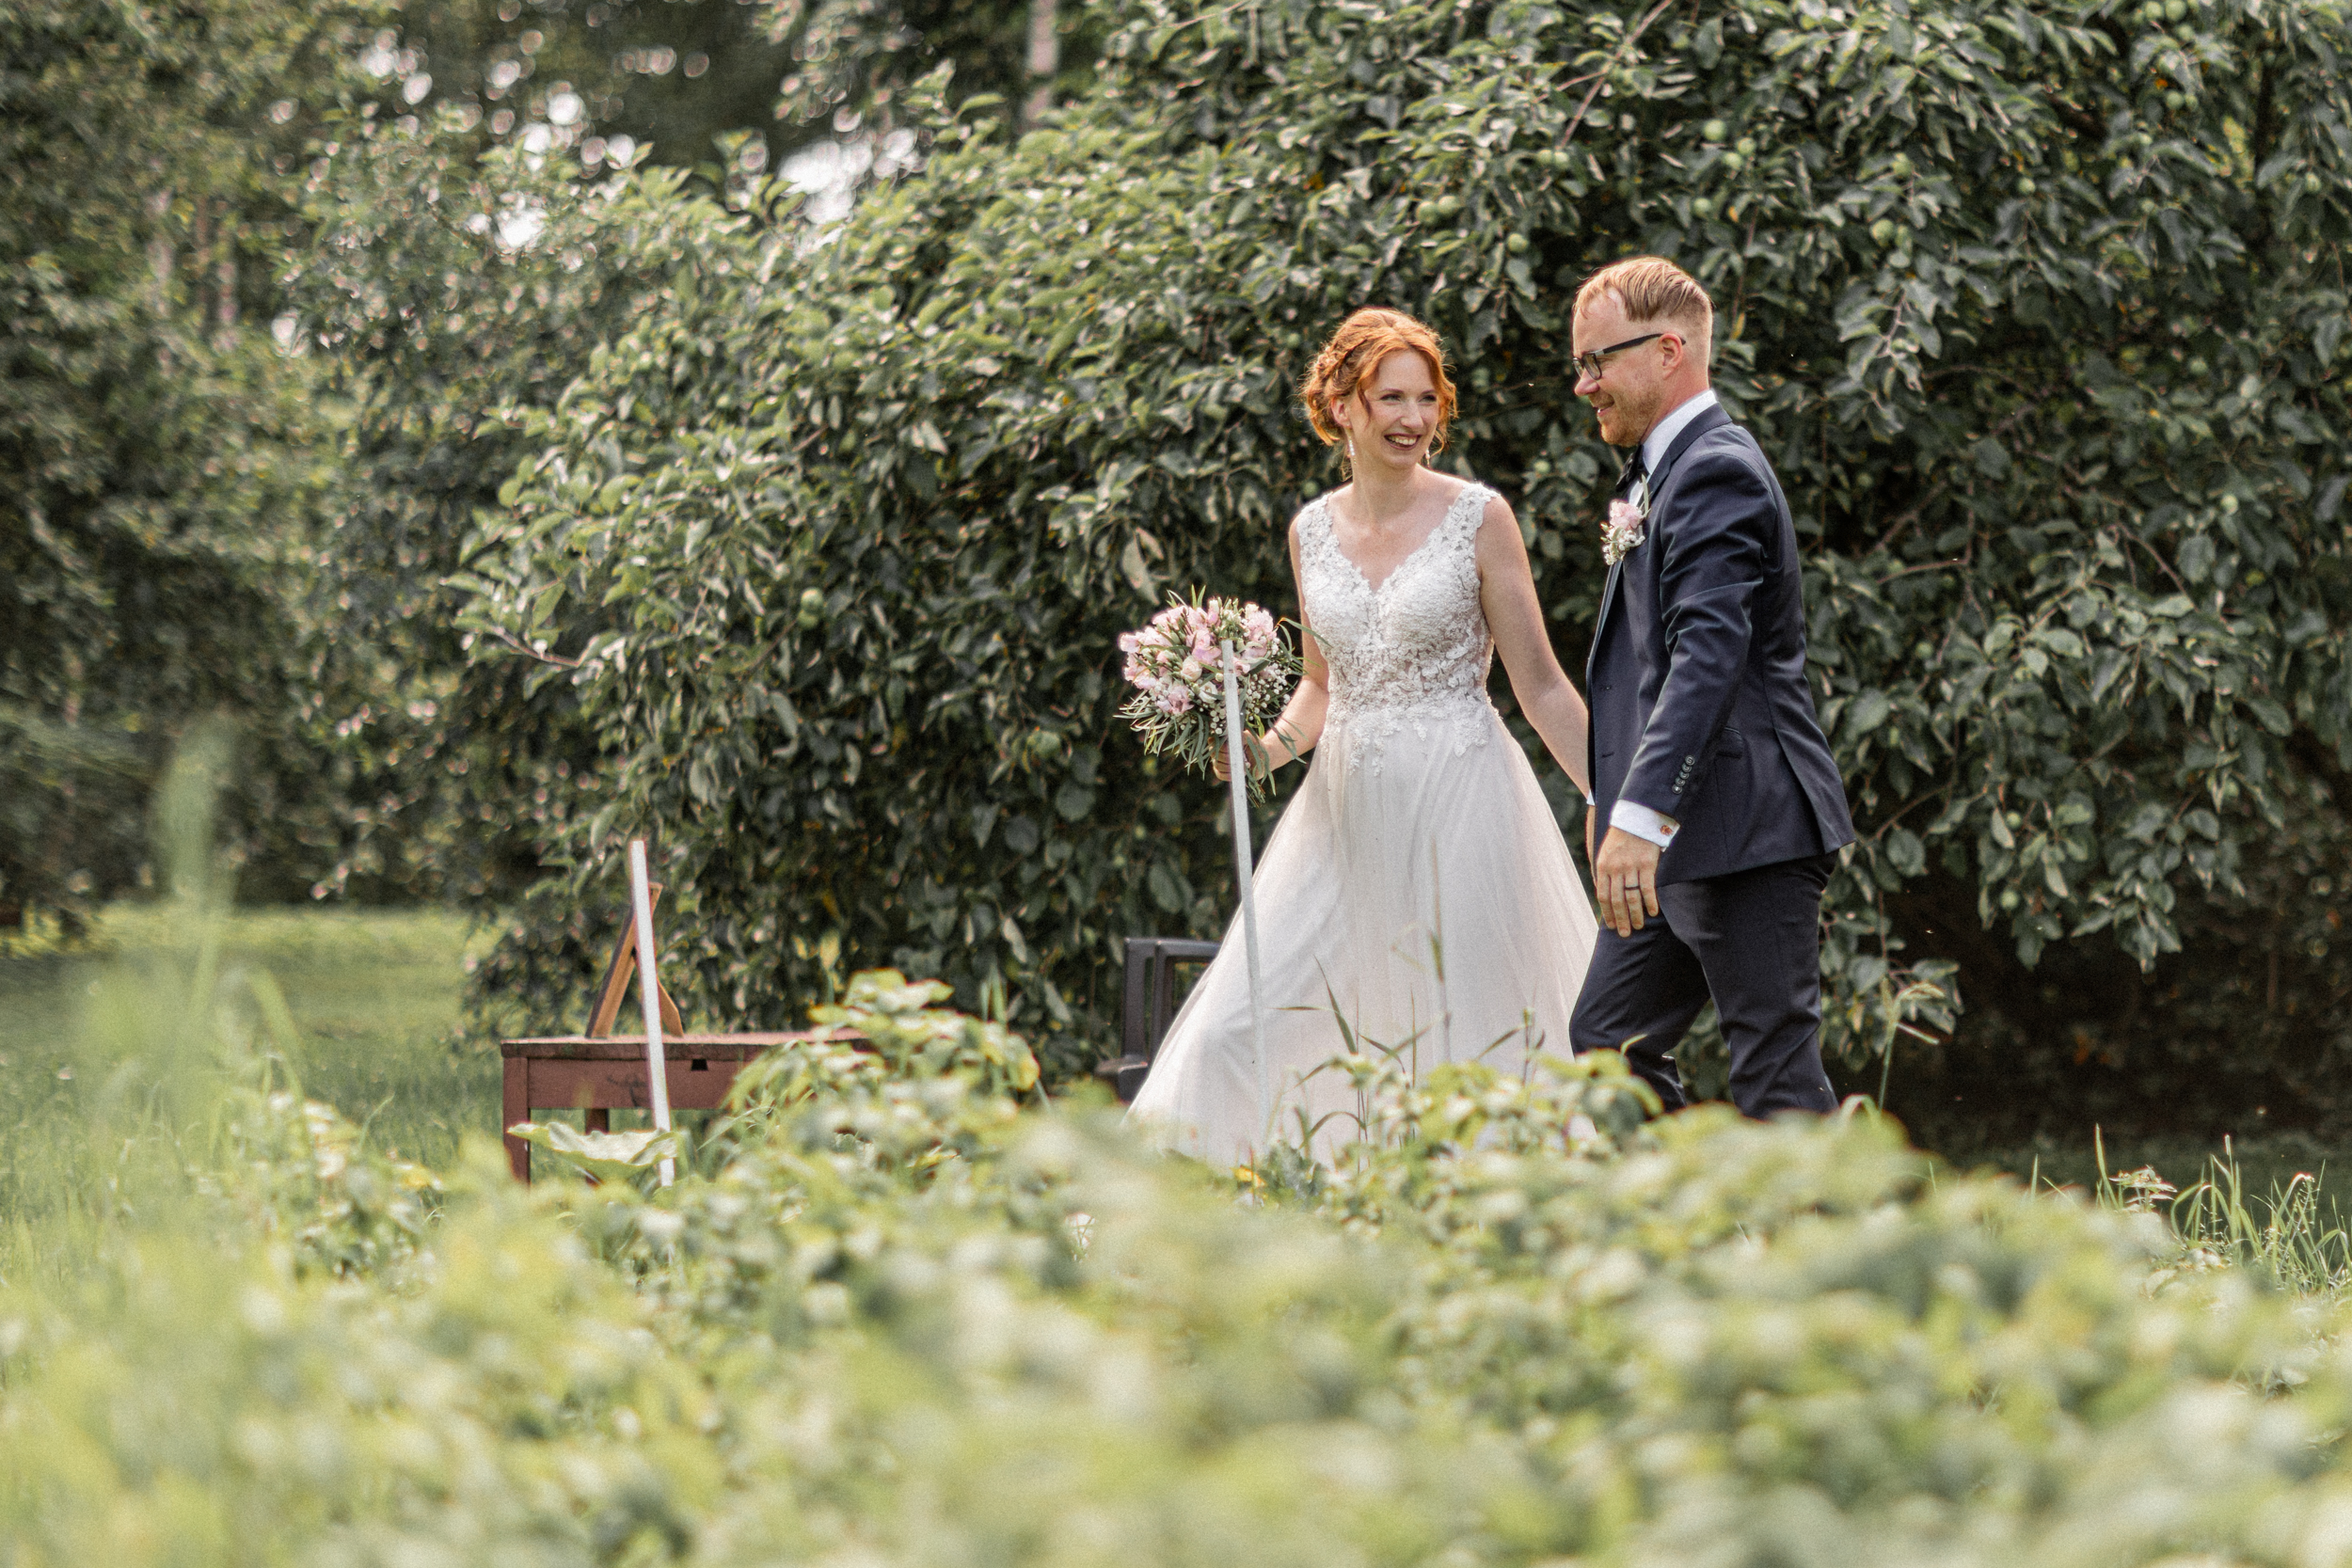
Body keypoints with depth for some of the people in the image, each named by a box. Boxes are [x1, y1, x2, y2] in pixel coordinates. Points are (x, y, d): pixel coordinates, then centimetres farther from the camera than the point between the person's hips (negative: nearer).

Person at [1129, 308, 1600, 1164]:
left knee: (1473, 1053, -1)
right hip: (1347, 807, 4)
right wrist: (1271, 745, 0)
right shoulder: (1312, 529, 8)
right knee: (1239, 1034, -3)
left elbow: (1539, 684, -2)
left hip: (1458, 805, -4)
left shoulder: (1479, 517, -4)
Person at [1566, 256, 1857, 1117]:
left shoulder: (1716, 472, -14)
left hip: (1745, 829, -11)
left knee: (1776, 1077, -7)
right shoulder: (1663, 472, 18)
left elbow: (1709, 651, -26)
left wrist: (1641, 814, -32)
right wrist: (1610, 799, 24)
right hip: (1682, 838, 11)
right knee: (1610, 1045, 12)